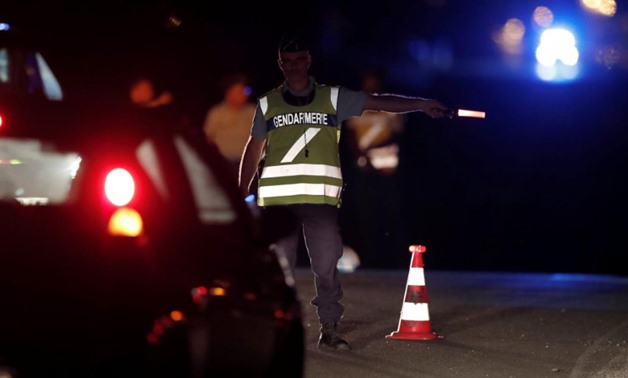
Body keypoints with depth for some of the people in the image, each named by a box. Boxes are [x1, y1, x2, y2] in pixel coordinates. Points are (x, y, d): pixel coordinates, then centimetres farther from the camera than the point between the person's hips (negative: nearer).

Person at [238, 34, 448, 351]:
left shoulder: (333, 98, 8)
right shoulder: (268, 104, 11)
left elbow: (377, 102, 3)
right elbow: (253, 150, 15)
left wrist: (419, 104, -8)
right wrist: (242, 193, 11)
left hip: (320, 198, -1)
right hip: (276, 199, 1)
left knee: (326, 265, -4)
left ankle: (329, 330, 5)